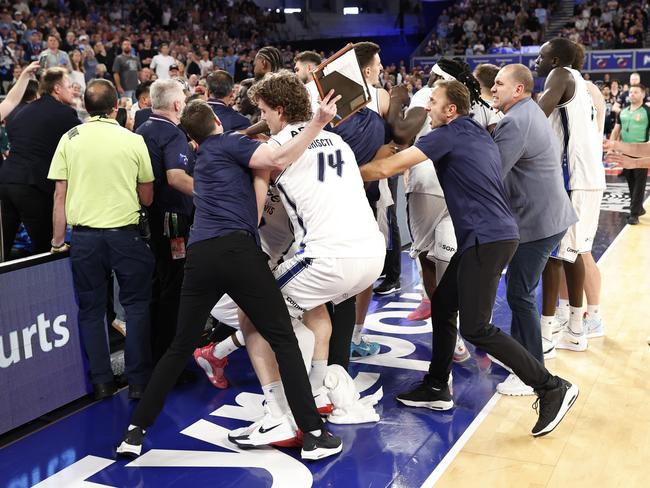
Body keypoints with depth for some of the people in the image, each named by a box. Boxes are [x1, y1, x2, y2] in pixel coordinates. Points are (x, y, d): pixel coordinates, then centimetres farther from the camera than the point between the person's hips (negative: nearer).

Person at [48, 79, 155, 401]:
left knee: (91, 310, 13)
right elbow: (147, 198, 3)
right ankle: (138, 380, 12)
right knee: (136, 307, 11)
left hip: (84, 235, 2)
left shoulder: (70, 139, 2)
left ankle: (101, 382, 17)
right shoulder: (134, 141, -2)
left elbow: (60, 195, 2)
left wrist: (58, 239, 8)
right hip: (125, 233, -1)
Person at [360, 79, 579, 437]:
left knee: (476, 329, -8)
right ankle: (437, 388, 23)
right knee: (442, 305, 14)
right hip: (490, 235, 10)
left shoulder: (448, 135, -8)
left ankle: (552, 388, -2)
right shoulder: (478, 135, 19)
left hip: (487, 239, -10)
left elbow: (385, 169, -12)